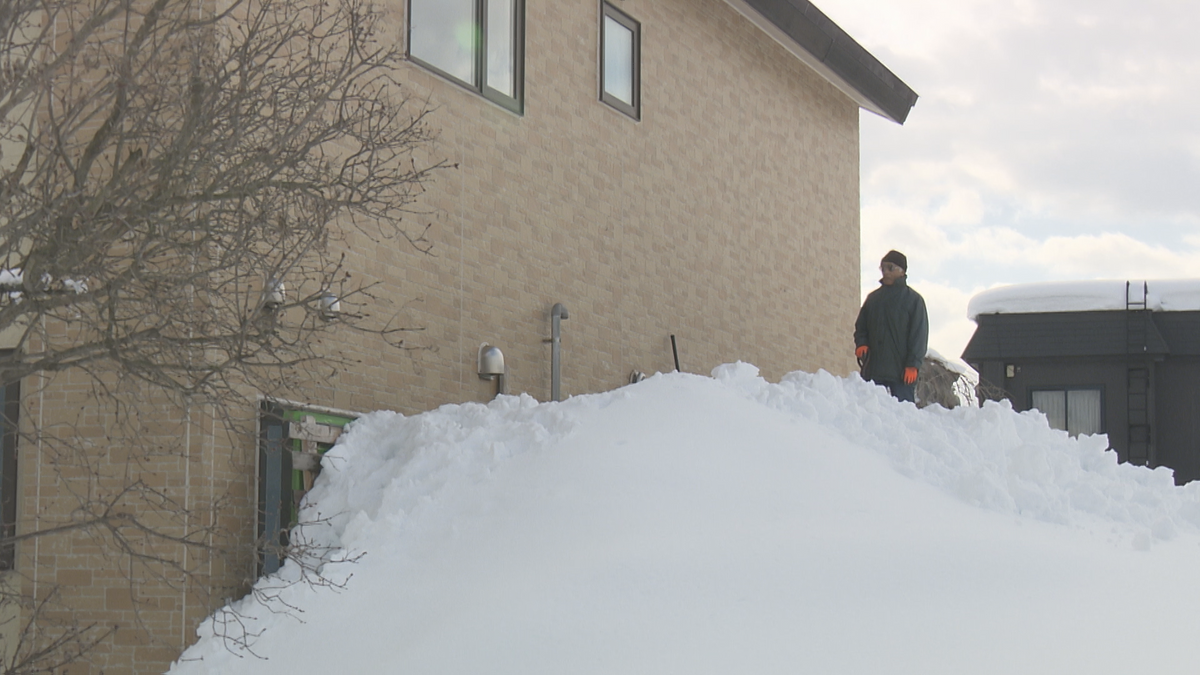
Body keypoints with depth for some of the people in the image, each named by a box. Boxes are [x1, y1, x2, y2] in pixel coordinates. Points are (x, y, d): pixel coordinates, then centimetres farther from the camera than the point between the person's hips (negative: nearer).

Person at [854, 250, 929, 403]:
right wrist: (861, 343, -1)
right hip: (873, 370, 4)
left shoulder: (913, 299, 3)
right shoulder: (873, 298, 17)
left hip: (902, 370, -4)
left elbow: (919, 334, -1)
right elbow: (861, 326, 21)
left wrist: (913, 364, -10)